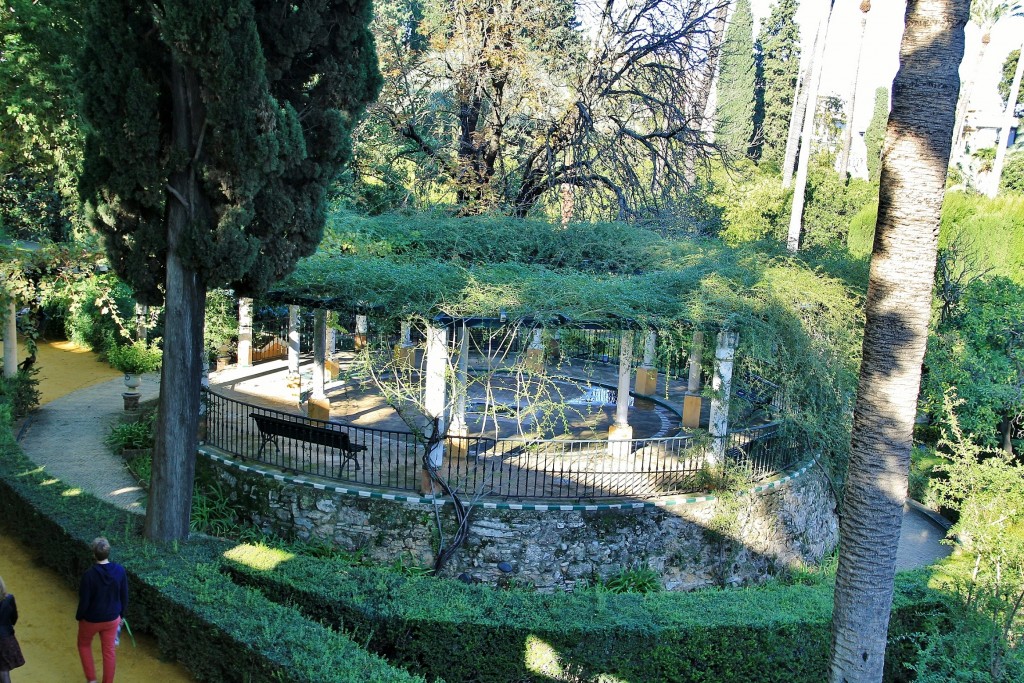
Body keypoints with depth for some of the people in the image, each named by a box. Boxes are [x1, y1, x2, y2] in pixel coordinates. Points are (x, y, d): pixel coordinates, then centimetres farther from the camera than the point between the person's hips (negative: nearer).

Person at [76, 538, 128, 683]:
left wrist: (79, 617, 2)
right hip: (112, 618, 3)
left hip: (91, 619, -2)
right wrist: (121, 614, 12)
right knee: (109, 651, 17)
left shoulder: (89, 574, -26)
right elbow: (124, 597, -3)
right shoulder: (120, 570, -14)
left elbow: (84, 600, -17)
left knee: (84, 645, 25)